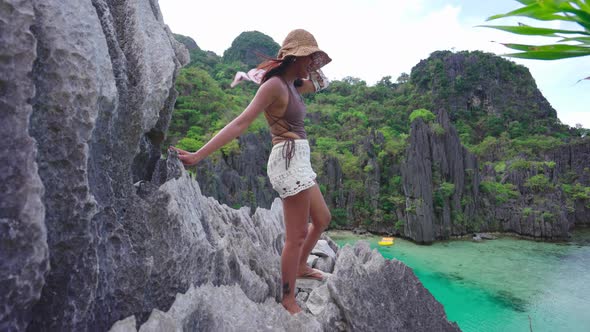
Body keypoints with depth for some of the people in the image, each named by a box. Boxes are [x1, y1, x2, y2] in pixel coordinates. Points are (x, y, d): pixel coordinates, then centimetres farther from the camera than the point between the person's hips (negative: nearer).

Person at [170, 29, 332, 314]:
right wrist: (198, 155, -24)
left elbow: (320, 84, 31)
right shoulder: (274, 84, -13)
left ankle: (300, 266, 42)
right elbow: (241, 122, -19)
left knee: (322, 219, 23)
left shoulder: (291, 85, 16)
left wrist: (310, 68, 12)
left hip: (298, 161, 10)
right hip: (289, 160, -10)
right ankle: (288, 300, 16)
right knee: (297, 236, -1)